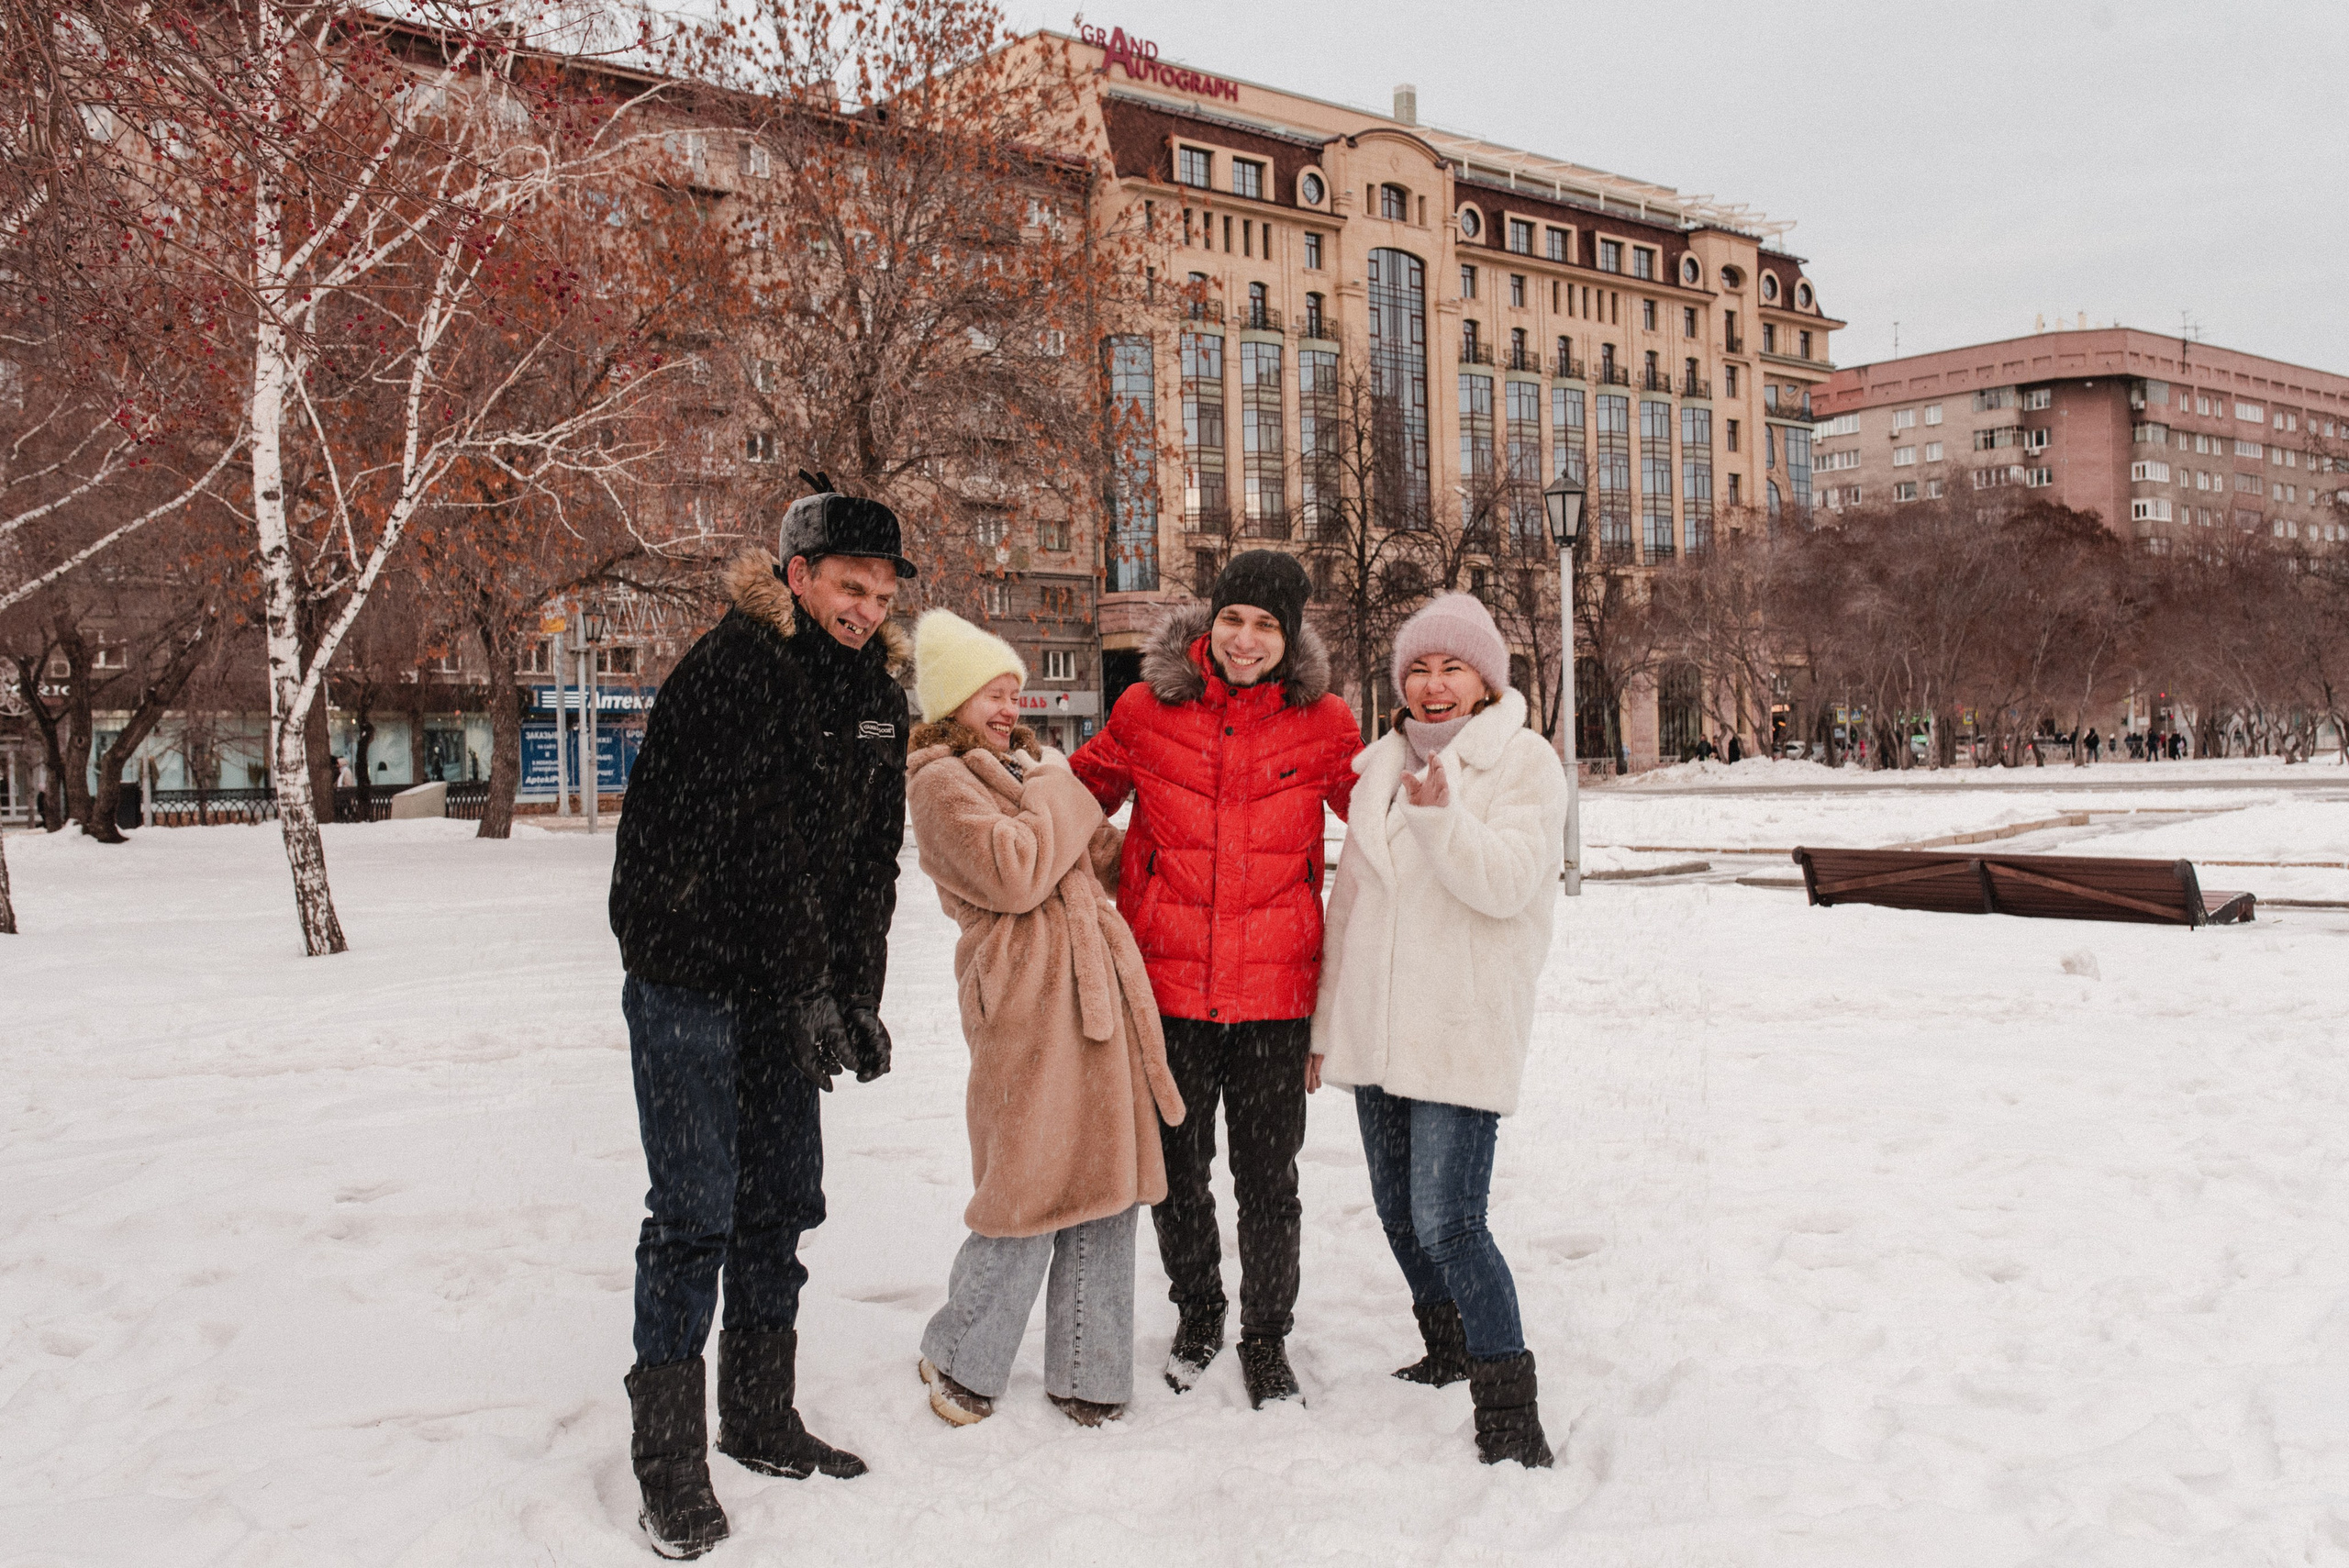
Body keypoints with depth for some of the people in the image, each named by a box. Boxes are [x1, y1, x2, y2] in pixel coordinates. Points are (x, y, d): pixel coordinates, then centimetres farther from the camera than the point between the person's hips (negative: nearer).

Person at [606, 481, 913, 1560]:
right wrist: (809, 990, -23)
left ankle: (761, 1419, 26)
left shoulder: (876, 692, 6)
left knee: (782, 1201, 12)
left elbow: (872, 858, 6)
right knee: (696, 1213, -5)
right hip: (689, 975, -7)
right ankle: (668, 1455, 7)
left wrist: (860, 995, -1)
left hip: (787, 986, 7)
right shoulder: (733, 666, -17)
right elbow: (758, 838, -23)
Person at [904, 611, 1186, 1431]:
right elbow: (1013, 874, -18)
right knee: (1029, 1188, -3)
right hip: (1027, 999, -8)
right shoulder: (941, 781, -4)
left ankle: (1086, 1377, 21)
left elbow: (1097, 863, 28)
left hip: (1096, 987, 8)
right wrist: (1056, 790, -5)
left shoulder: (1024, 764, 23)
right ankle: (959, 1361, 18)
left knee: (1104, 1187, 9)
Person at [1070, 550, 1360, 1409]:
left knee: (1267, 1177, 7)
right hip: (1168, 982, 1)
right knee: (1174, 1166, 14)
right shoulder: (1147, 710, 0)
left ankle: (1267, 1337, 29)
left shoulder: (1322, 722, 0)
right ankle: (1197, 1311, 39)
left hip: (1274, 988, -1)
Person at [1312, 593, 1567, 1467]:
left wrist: (1440, 817, -33)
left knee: (1447, 1221, -12)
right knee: (1398, 1212, 15)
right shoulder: (1381, 766, 13)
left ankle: (1508, 1409, -1)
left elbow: (1505, 885, -17)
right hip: (1376, 1027, 6)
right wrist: (1326, 1021, 19)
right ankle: (1449, 1352, 36)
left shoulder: (1524, 763, -4)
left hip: (1464, 1032, -6)